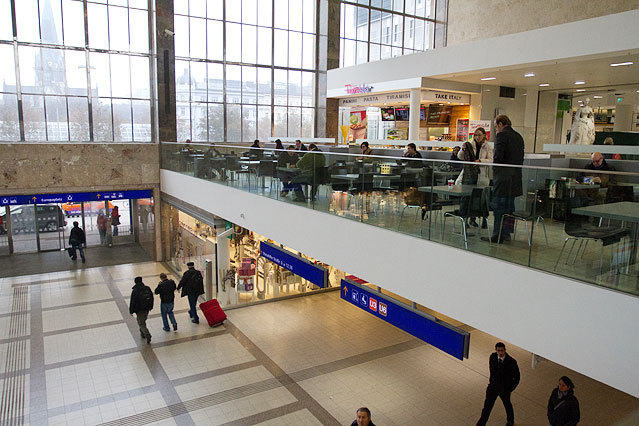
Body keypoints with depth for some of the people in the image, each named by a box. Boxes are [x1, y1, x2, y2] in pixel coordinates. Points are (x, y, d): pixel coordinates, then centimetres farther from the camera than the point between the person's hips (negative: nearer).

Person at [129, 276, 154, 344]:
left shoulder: (135, 291, -19)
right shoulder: (148, 288, -2)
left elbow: (132, 302, -15)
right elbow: (151, 298, 8)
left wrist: (131, 311, -4)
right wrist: (151, 307, 21)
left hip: (140, 310, -5)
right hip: (147, 309, 6)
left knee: (141, 324, 2)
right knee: (143, 321, 25)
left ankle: (148, 336, -13)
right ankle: (143, 333, 38)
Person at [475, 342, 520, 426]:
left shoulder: (511, 362, -23)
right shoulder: (493, 356, -13)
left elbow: (517, 377, -10)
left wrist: (510, 389, -11)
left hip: (504, 389, -1)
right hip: (493, 386, 1)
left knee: (507, 405, 24)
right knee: (487, 405, 2)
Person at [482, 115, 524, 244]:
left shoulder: (501, 135, -10)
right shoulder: (519, 136, 15)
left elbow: (498, 157, -18)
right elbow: (521, 158, 15)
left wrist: (494, 161, 2)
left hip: (503, 176, -8)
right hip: (515, 177, 8)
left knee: (498, 206, -3)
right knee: (509, 206, 14)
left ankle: (498, 236, 0)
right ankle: (506, 233, 21)